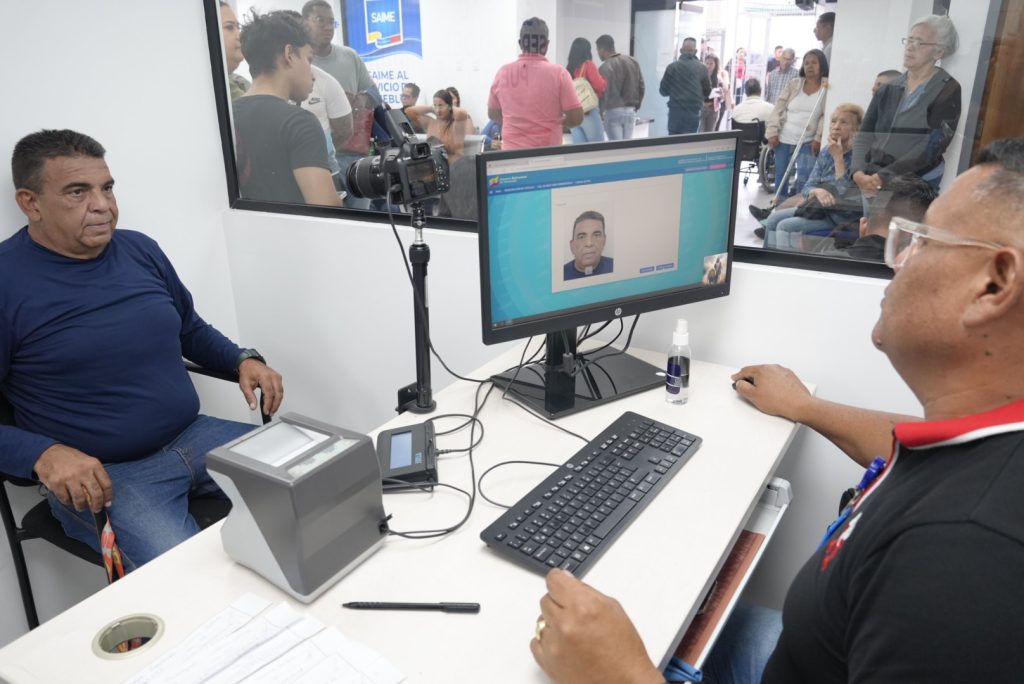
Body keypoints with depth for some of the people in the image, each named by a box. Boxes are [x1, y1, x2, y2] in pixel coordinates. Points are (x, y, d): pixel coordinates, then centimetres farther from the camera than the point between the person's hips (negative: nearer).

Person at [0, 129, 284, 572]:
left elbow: (191, 328, 20)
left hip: (193, 436, 6)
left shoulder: (140, 250, 7)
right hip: (100, 472, -6)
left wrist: (243, 361, 2)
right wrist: (43, 454, -26)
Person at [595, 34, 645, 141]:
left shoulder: (606, 67, -12)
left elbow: (604, 93, -17)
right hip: (631, 111, 6)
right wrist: (636, 106, 18)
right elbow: (642, 87, 11)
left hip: (613, 112, -6)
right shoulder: (633, 61, 10)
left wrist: (601, 112, -8)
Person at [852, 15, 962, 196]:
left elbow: (930, 148, -11)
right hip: (871, 184, 4)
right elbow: (865, 136, 6)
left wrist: (883, 177, -19)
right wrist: (859, 173, -13)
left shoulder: (947, 91, -1)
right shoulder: (888, 89, 14)